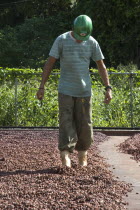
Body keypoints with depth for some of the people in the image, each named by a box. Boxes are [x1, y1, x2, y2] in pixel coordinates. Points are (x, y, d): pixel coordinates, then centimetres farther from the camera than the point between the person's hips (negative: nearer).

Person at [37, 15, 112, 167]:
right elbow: (49, 63, -4)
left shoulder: (92, 43, 0)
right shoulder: (61, 40, -6)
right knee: (66, 123, -9)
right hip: (65, 90, -2)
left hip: (84, 91, 2)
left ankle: (82, 155, 17)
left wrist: (108, 88, -2)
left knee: (84, 124, 3)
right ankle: (65, 156, -16)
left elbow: (101, 66, 5)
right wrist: (41, 87, -7)